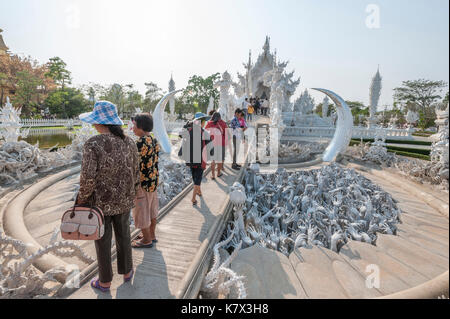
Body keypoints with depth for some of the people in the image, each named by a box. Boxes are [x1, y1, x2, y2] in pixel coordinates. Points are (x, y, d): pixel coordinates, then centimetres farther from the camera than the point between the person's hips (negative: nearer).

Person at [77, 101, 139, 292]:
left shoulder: (93, 144, -22)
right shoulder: (129, 142, -6)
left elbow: (88, 178, -23)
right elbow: (135, 173, 1)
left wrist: (81, 200, -5)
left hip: (100, 201, -4)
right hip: (124, 201, 4)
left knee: (103, 241, 15)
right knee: (123, 236, 23)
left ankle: (105, 282, 35)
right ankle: (127, 272, 42)